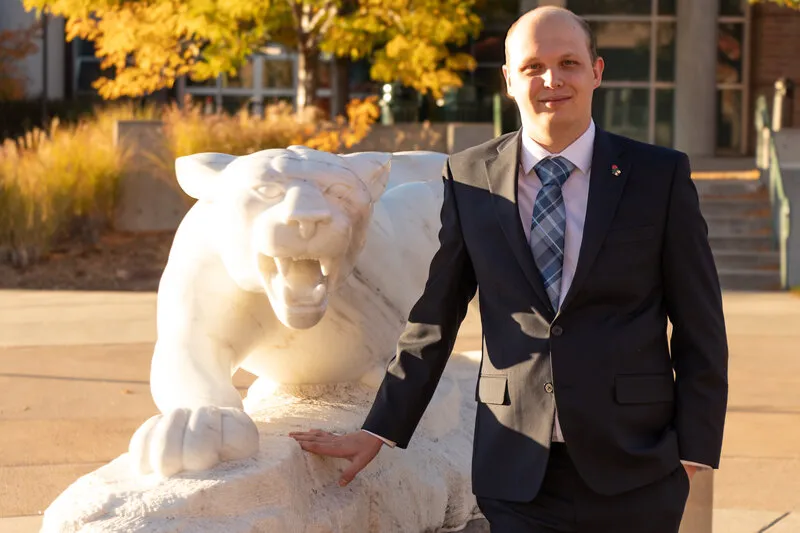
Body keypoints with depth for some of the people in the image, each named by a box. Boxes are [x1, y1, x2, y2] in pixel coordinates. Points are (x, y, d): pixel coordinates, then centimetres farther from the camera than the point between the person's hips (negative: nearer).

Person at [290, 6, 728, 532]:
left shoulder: (660, 175, 0)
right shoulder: (469, 177, 4)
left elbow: (700, 328, 2)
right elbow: (434, 320, 9)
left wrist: (693, 452, -2)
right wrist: (379, 432, 8)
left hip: (634, 476, 0)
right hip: (517, 475, 1)